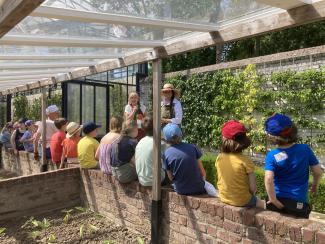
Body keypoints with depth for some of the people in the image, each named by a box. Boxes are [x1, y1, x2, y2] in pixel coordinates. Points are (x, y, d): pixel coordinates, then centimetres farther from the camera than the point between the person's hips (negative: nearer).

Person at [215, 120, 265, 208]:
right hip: (242, 201, -4)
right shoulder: (246, 160, -22)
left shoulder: (219, 158, -10)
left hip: (224, 198, 4)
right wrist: (250, 195, 3)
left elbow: (223, 180, 1)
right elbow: (253, 188, -18)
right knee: (263, 204, 26)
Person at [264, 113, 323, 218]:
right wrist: (315, 186, 18)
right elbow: (318, 172, -2)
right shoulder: (305, 149, -10)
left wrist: (274, 201, -15)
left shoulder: (272, 156, -15)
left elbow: (268, 179, -26)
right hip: (299, 202, 1)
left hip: (278, 201, -1)